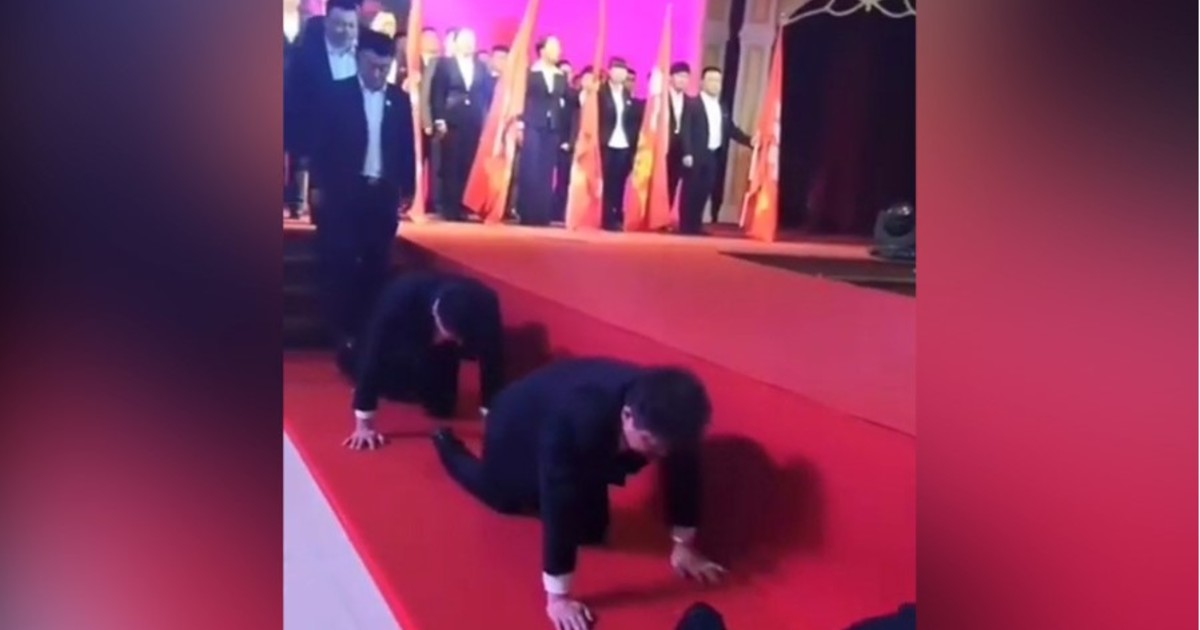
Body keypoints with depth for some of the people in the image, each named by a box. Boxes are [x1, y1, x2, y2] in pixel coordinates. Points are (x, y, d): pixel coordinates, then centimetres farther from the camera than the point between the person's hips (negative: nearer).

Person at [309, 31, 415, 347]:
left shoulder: (399, 99, 5)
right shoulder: (338, 93, -2)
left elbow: (407, 147, 9)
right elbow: (322, 142, -1)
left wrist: (406, 188, 7)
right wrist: (318, 184, -4)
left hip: (384, 191, 3)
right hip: (343, 189, -2)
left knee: (377, 263, 7)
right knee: (339, 261, -1)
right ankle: (341, 329, 5)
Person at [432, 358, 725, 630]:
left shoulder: (666, 422, -33)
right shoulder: (576, 421, -50)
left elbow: (683, 471, -16)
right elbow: (559, 504, -46)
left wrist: (684, 545, -8)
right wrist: (557, 596, -43)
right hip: (518, 424, -4)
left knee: (591, 530, 11)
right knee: (503, 498, 24)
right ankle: (447, 443, 52)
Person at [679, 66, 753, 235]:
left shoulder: (722, 108, 16)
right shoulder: (692, 103, -3)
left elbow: (731, 130, 15)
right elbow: (685, 130, -10)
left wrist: (749, 140, 2)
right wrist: (687, 154, -18)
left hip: (714, 156, 6)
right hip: (696, 156, -6)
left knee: (704, 192, 6)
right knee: (690, 192, -3)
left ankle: (696, 225, 12)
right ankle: (685, 226, 2)